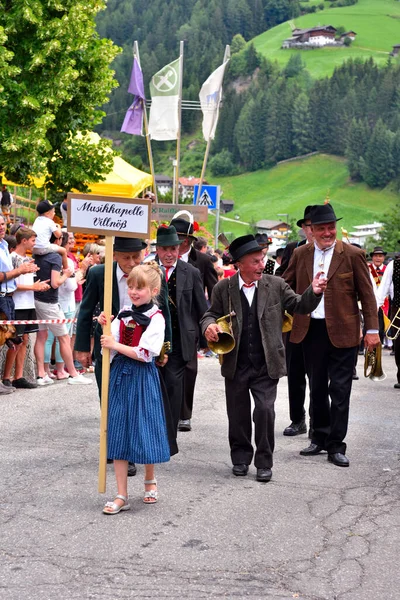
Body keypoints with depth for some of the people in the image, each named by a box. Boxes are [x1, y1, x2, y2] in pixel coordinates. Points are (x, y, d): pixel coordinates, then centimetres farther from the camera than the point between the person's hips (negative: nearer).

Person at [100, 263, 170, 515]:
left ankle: (150, 480, 33)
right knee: (119, 433, 3)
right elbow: (110, 345, 4)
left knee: (144, 429, 4)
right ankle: (122, 496, 8)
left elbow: (146, 353, -18)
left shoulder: (156, 319, -10)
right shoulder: (124, 314, 7)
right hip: (120, 376, 5)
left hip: (143, 378, -5)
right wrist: (106, 327, -13)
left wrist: (116, 345, -16)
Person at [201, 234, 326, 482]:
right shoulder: (224, 288, 1)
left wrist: (313, 293, -16)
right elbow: (212, 313, 9)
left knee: (265, 411, -8)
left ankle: (264, 462, 8)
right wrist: (209, 325, -13)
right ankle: (241, 458, 31)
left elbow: (299, 306, 3)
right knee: (238, 414, 11)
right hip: (235, 365, 1)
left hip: (266, 365, -1)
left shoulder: (276, 285, 1)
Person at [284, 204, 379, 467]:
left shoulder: (353, 255, -5)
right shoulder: (300, 255, 5)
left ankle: (336, 445, 9)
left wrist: (372, 330, -7)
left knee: (339, 391, 1)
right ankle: (320, 438, 28)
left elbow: (367, 295, -3)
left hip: (342, 332, -3)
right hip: (311, 331, 4)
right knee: (317, 389, 15)